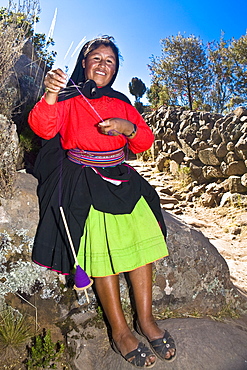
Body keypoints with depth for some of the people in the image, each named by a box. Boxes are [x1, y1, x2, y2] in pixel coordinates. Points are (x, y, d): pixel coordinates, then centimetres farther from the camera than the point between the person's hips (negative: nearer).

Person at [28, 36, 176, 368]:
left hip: (121, 177, 4)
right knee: (104, 248, -20)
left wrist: (128, 128, -10)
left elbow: (145, 142, 11)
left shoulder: (121, 103, 18)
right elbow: (42, 128, -15)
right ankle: (120, 331, -6)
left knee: (142, 237, -15)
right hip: (82, 180, -4)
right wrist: (50, 95, -33)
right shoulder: (67, 98, 5)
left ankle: (145, 319, 0)